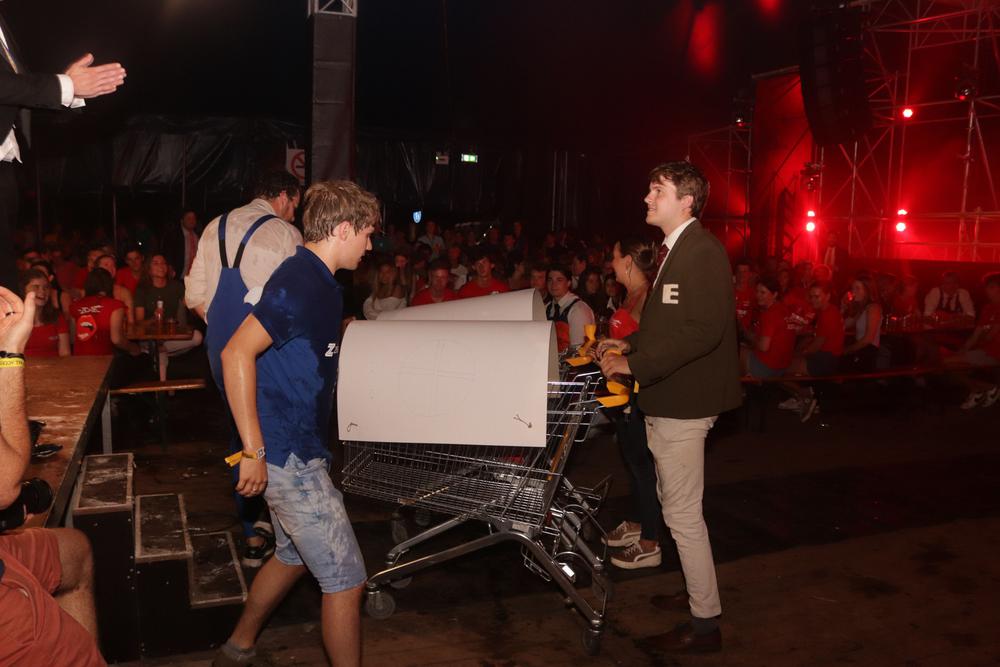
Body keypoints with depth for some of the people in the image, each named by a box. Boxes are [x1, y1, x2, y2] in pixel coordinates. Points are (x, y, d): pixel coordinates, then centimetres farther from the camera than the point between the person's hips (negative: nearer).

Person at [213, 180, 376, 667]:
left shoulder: (320, 283, 11)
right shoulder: (299, 282, -20)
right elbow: (237, 354, -27)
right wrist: (254, 450, -27)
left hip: (297, 448, 10)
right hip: (287, 454, -10)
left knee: (293, 555, 25)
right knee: (345, 578, -3)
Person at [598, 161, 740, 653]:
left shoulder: (702, 251, -19)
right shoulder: (676, 250, 13)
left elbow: (703, 330, -29)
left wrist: (634, 365, -26)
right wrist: (631, 344, 8)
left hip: (683, 402, -11)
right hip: (668, 399, 11)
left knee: (683, 513, -1)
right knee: (675, 504, 22)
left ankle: (705, 623, 13)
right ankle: (698, 591, 39)